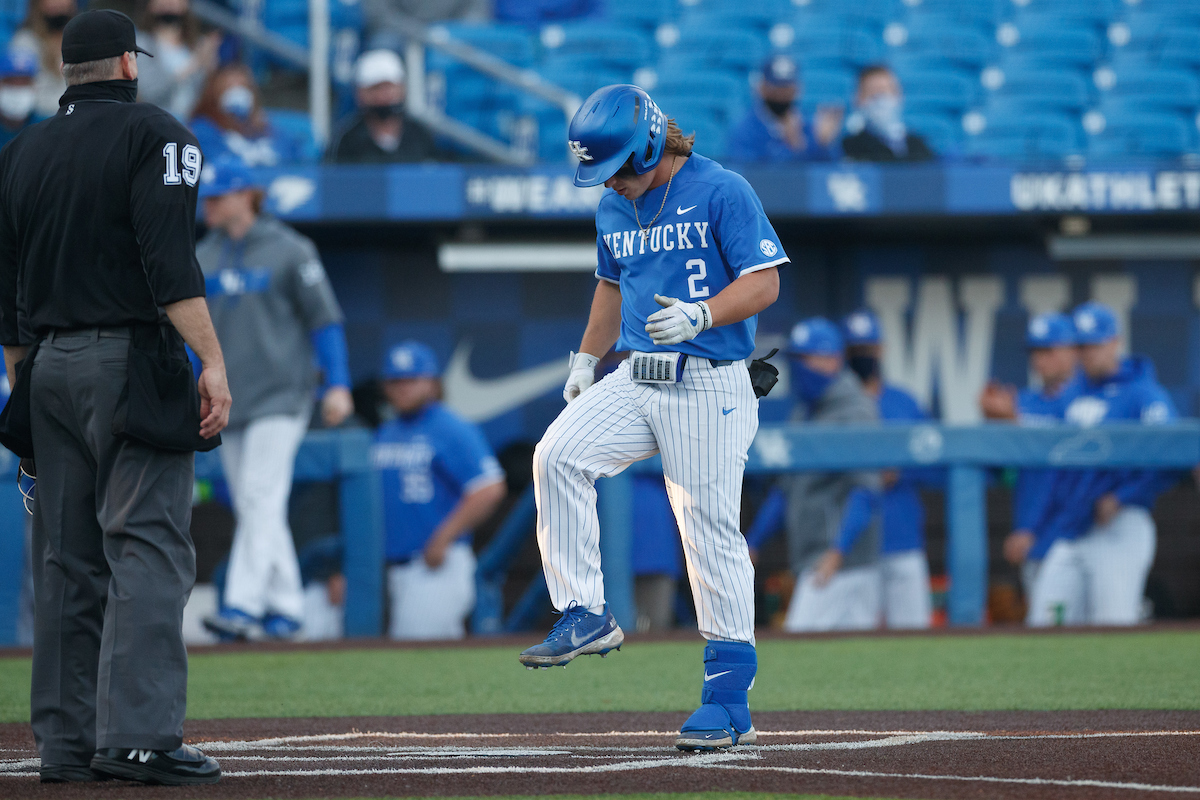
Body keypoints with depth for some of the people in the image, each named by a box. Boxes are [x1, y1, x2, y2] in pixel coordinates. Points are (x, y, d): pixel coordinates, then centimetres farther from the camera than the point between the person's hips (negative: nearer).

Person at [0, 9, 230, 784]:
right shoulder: (156, 136, -3)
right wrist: (212, 362, -19)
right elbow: (169, 259, -16)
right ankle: (138, 735, -20)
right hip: (132, 362, -6)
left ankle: (68, 742, 7)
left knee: (67, 560, 9)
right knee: (148, 546, -10)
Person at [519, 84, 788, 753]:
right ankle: (587, 616, -10)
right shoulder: (614, 209, 12)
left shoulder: (723, 192, -9)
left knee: (712, 529, -7)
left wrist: (700, 315, -28)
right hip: (636, 381, 6)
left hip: (709, 388, -6)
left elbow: (764, 283, -13)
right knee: (558, 455, -17)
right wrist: (587, 361, 19)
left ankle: (730, 697, -1)